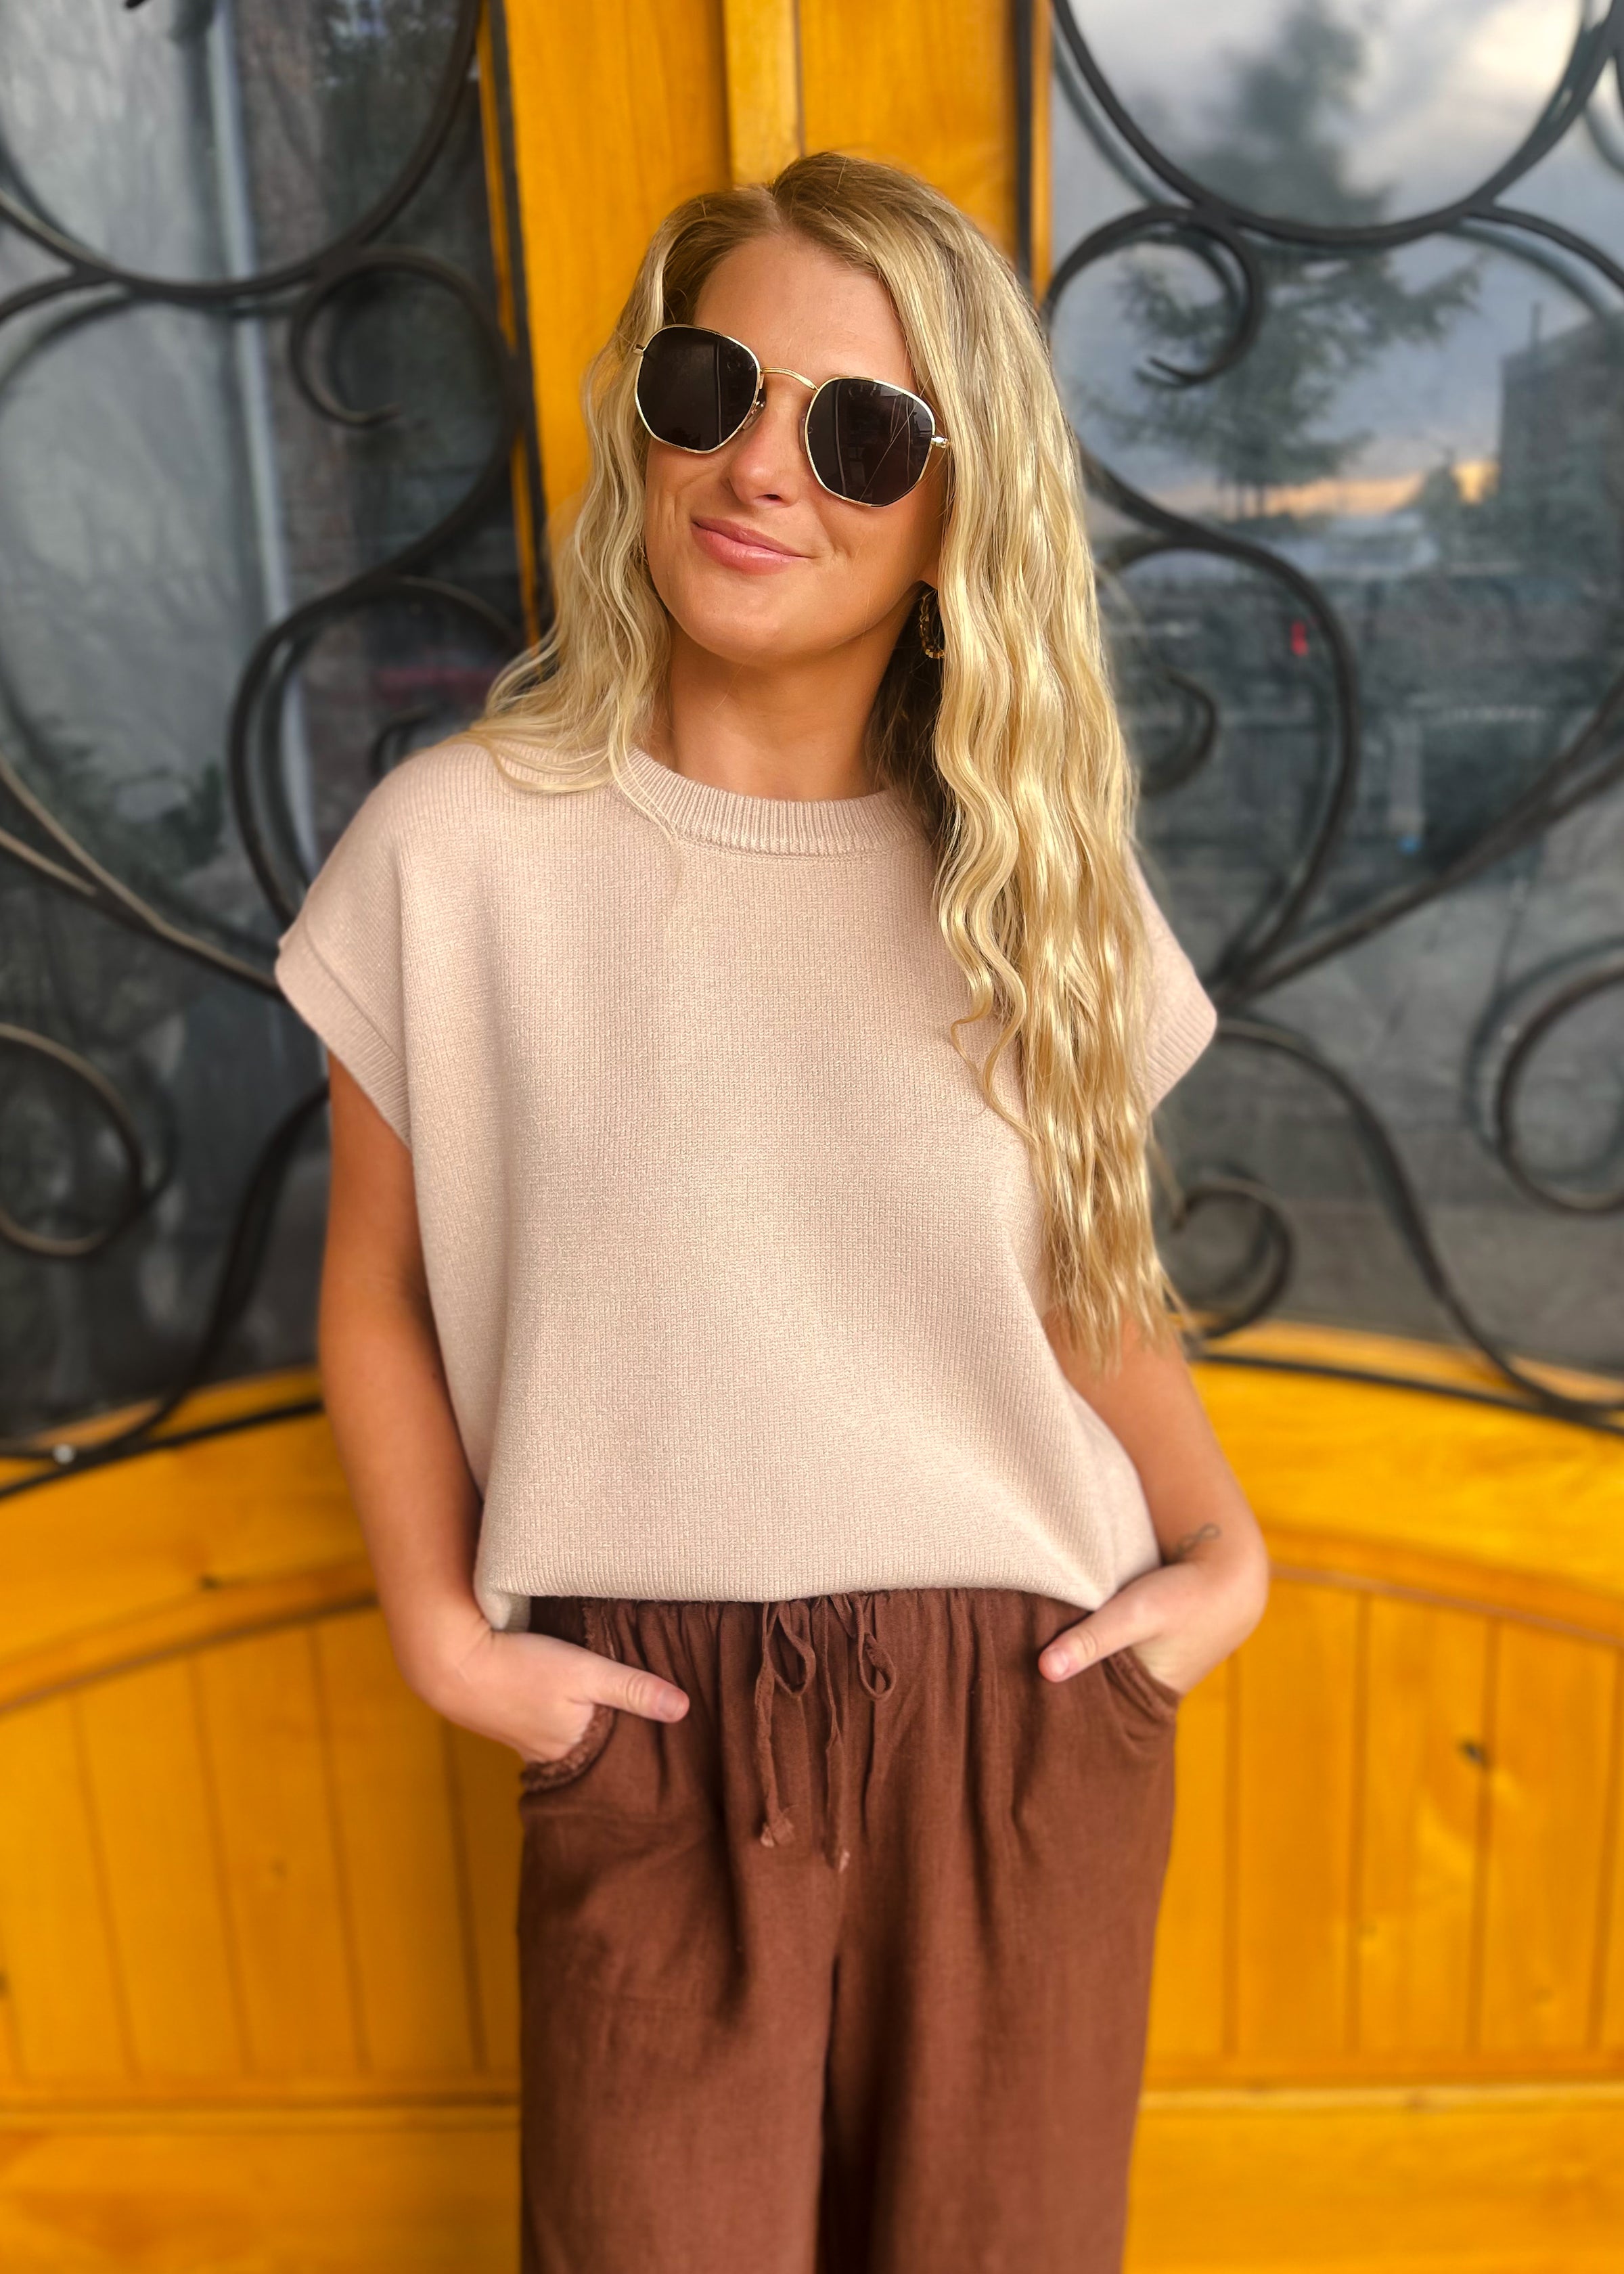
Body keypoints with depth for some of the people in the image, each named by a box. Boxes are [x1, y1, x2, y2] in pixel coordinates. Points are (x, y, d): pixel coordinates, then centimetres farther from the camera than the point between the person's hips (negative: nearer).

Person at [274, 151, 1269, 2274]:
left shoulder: (1032, 877, 0)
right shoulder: (460, 842, -8)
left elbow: (1092, 1273, 9)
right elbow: (380, 1290, 1)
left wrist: (1224, 1549, -3)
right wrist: (441, 1630, -5)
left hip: (1032, 1708, 3)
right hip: (651, 1723, -2)